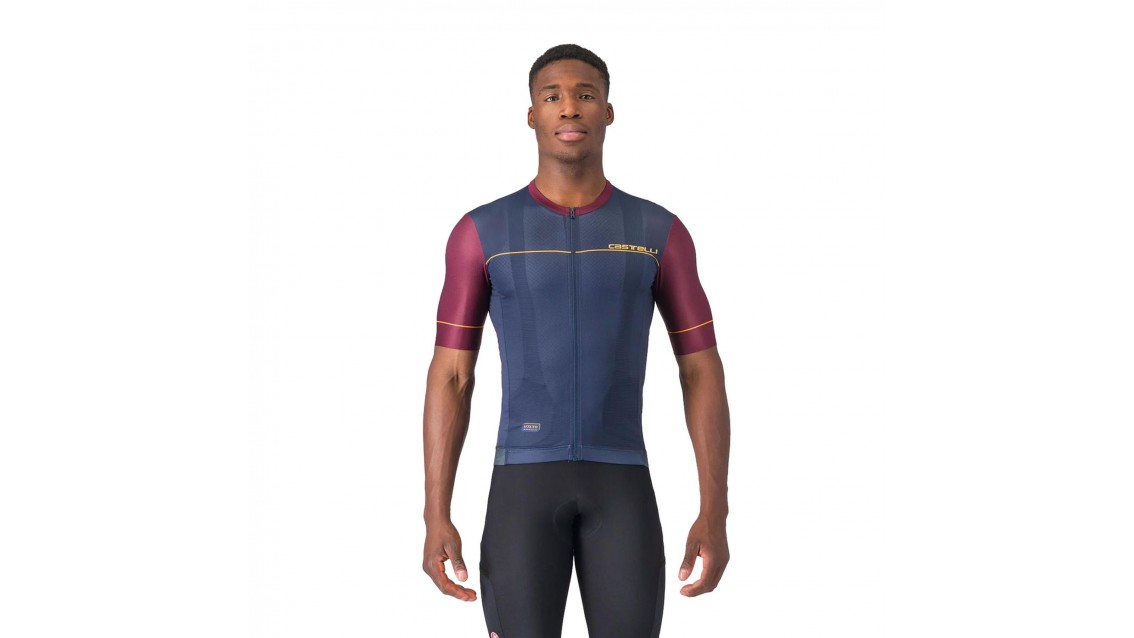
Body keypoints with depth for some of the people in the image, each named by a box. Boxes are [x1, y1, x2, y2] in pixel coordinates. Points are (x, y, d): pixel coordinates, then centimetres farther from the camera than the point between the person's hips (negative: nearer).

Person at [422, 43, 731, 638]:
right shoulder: (481, 232, 3)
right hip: (525, 482, -1)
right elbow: (449, 377, 2)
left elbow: (703, 372, 5)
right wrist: (435, 518, -6)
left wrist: (715, 513, -4)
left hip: (620, 484, 1)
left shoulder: (659, 231, 5)